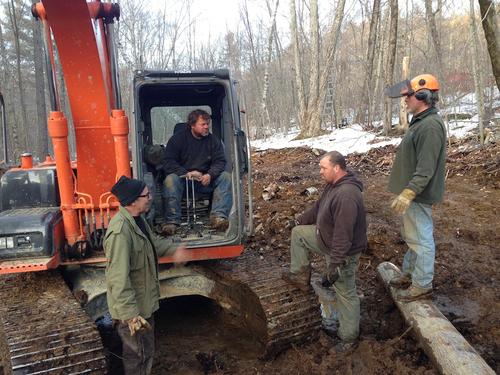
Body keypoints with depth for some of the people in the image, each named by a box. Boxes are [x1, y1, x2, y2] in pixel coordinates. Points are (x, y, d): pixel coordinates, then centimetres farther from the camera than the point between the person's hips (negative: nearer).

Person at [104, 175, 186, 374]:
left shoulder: (137, 219, 1)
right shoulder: (120, 231, -31)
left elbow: (153, 241, 20)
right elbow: (118, 279, -33)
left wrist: (173, 248, 2)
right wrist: (131, 315, -31)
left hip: (144, 302, 9)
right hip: (132, 309, -9)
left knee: (146, 350, 27)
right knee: (138, 356, 12)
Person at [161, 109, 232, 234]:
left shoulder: (213, 140, 5)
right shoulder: (178, 138, -3)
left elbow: (220, 161, -1)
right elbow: (168, 163, -8)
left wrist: (210, 175, -22)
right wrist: (186, 173, -24)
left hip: (205, 181, 2)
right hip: (183, 179, -2)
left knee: (225, 177, -21)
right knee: (170, 179, -33)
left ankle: (218, 216, -32)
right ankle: (172, 221, -33)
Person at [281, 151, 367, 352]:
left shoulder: (347, 195, -34)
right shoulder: (334, 184, -2)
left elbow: (343, 235, -35)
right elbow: (319, 206, 15)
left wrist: (334, 265, -31)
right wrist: (301, 220, 26)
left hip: (343, 252, -9)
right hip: (327, 238, 10)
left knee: (346, 294, 5)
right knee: (298, 232, 17)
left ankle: (348, 337, 24)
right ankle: (301, 276, 26)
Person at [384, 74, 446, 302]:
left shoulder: (431, 125, -22)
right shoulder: (421, 121, 11)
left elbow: (426, 169, -27)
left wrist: (408, 193, -29)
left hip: (419, 196, -11)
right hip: (413, 192, 11)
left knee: (421, 240, 1)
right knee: (412, 236, 21)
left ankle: (422, 285, 15)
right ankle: (409, 274, 36)